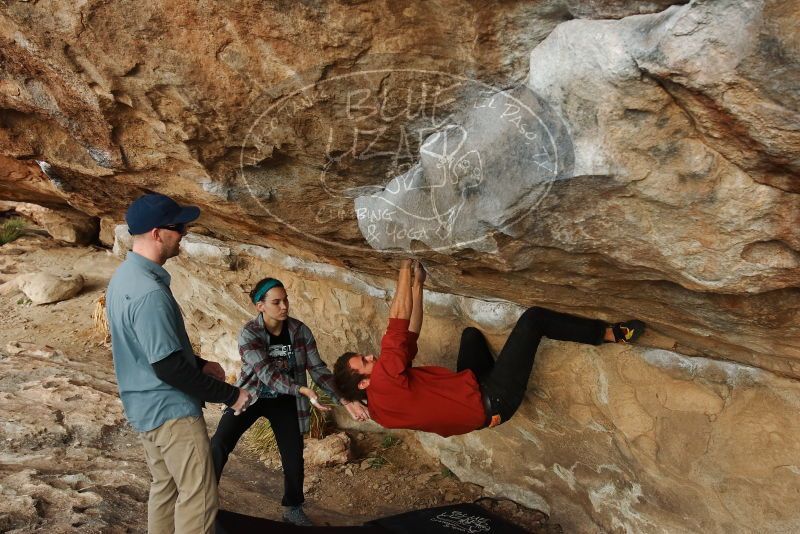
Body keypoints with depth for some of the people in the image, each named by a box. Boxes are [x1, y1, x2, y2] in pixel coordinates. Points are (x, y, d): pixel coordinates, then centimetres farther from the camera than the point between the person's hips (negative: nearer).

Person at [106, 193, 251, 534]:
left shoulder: (124, 276, 6)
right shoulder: (149, 293, -26)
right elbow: (169, 368, -26)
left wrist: (200, 363, 14)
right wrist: (229, 394, -17)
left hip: (144, 406, 10)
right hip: (171, 409, -10)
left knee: (165, 488, 20)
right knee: (199, 498, -1)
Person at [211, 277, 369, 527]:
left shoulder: (300, 331, -14)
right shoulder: (249, 333, -23)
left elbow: (318, 369, -12)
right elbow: (266, 373, -32)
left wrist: (345, 400, -22)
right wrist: (303, 390, -46)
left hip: (285, 401, 2)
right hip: (251, 395, -2)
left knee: (294, 457, 2)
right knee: (220, 443, -15)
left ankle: (293, 508, 28)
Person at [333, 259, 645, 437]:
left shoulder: (377, 405, 0)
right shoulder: (384, 381, -28)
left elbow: (409, 337, 6)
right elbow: (399, 318, -27)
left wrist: (418, 286, 7)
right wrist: (406, 268, -15)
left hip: (472, 391, 10)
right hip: (493, 402, -10)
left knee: (470, 332, 29)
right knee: (533, 317, -8)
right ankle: (610, 334, 8)